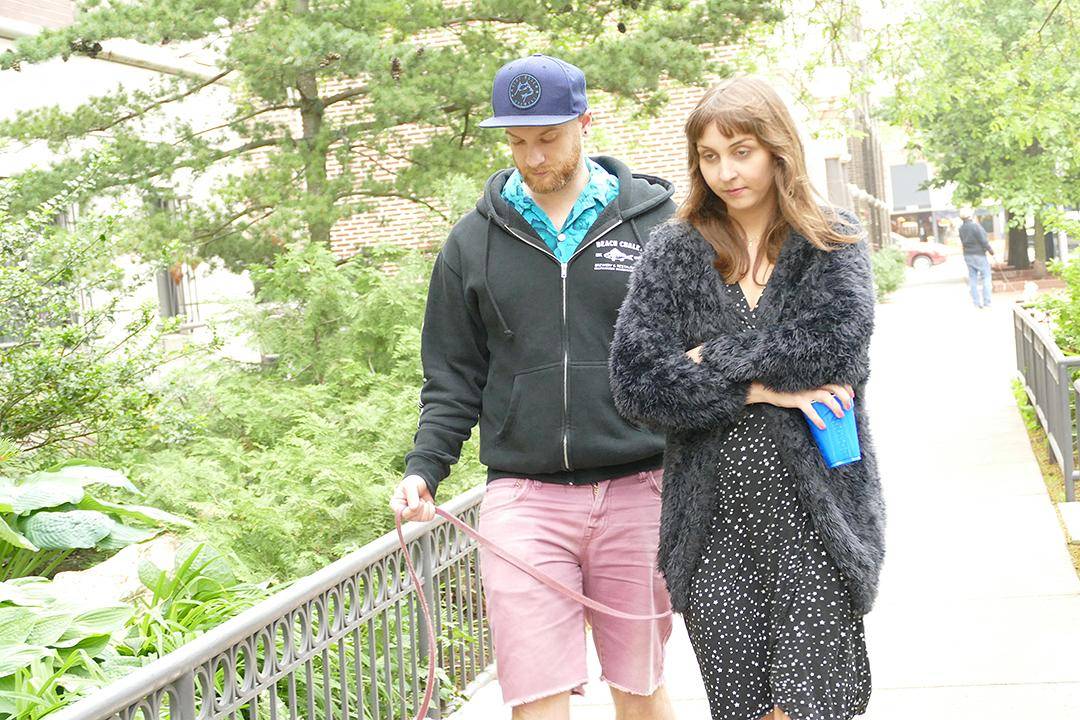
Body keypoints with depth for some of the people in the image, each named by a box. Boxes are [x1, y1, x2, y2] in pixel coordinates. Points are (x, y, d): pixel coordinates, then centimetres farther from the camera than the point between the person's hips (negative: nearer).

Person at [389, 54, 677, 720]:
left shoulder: (654, 221, 4)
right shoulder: (474, 241, 8)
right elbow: (454, 378, 12)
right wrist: (424, 468, -1)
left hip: (637, 491, 0)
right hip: (523, 497, 0)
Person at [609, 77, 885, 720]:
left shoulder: (834, 242, 6)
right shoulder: (673, 253, 7)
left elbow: (839, 346, -13)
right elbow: (634, 382, -4)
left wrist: (715, 360, -9)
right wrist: (756, 390, -11)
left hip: (813, 519, -1)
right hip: (711, 523, 2)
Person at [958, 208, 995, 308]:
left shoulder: (961, 228, 2)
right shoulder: (975, 226, -19)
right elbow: (983, 241, -15)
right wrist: (990, 250, -2)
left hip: (967, 255, 7)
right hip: (979, 255, -7)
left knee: (972, 279, 10)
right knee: (986, 277, 3)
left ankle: (977, 302, 12)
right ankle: (986, 302, 1)